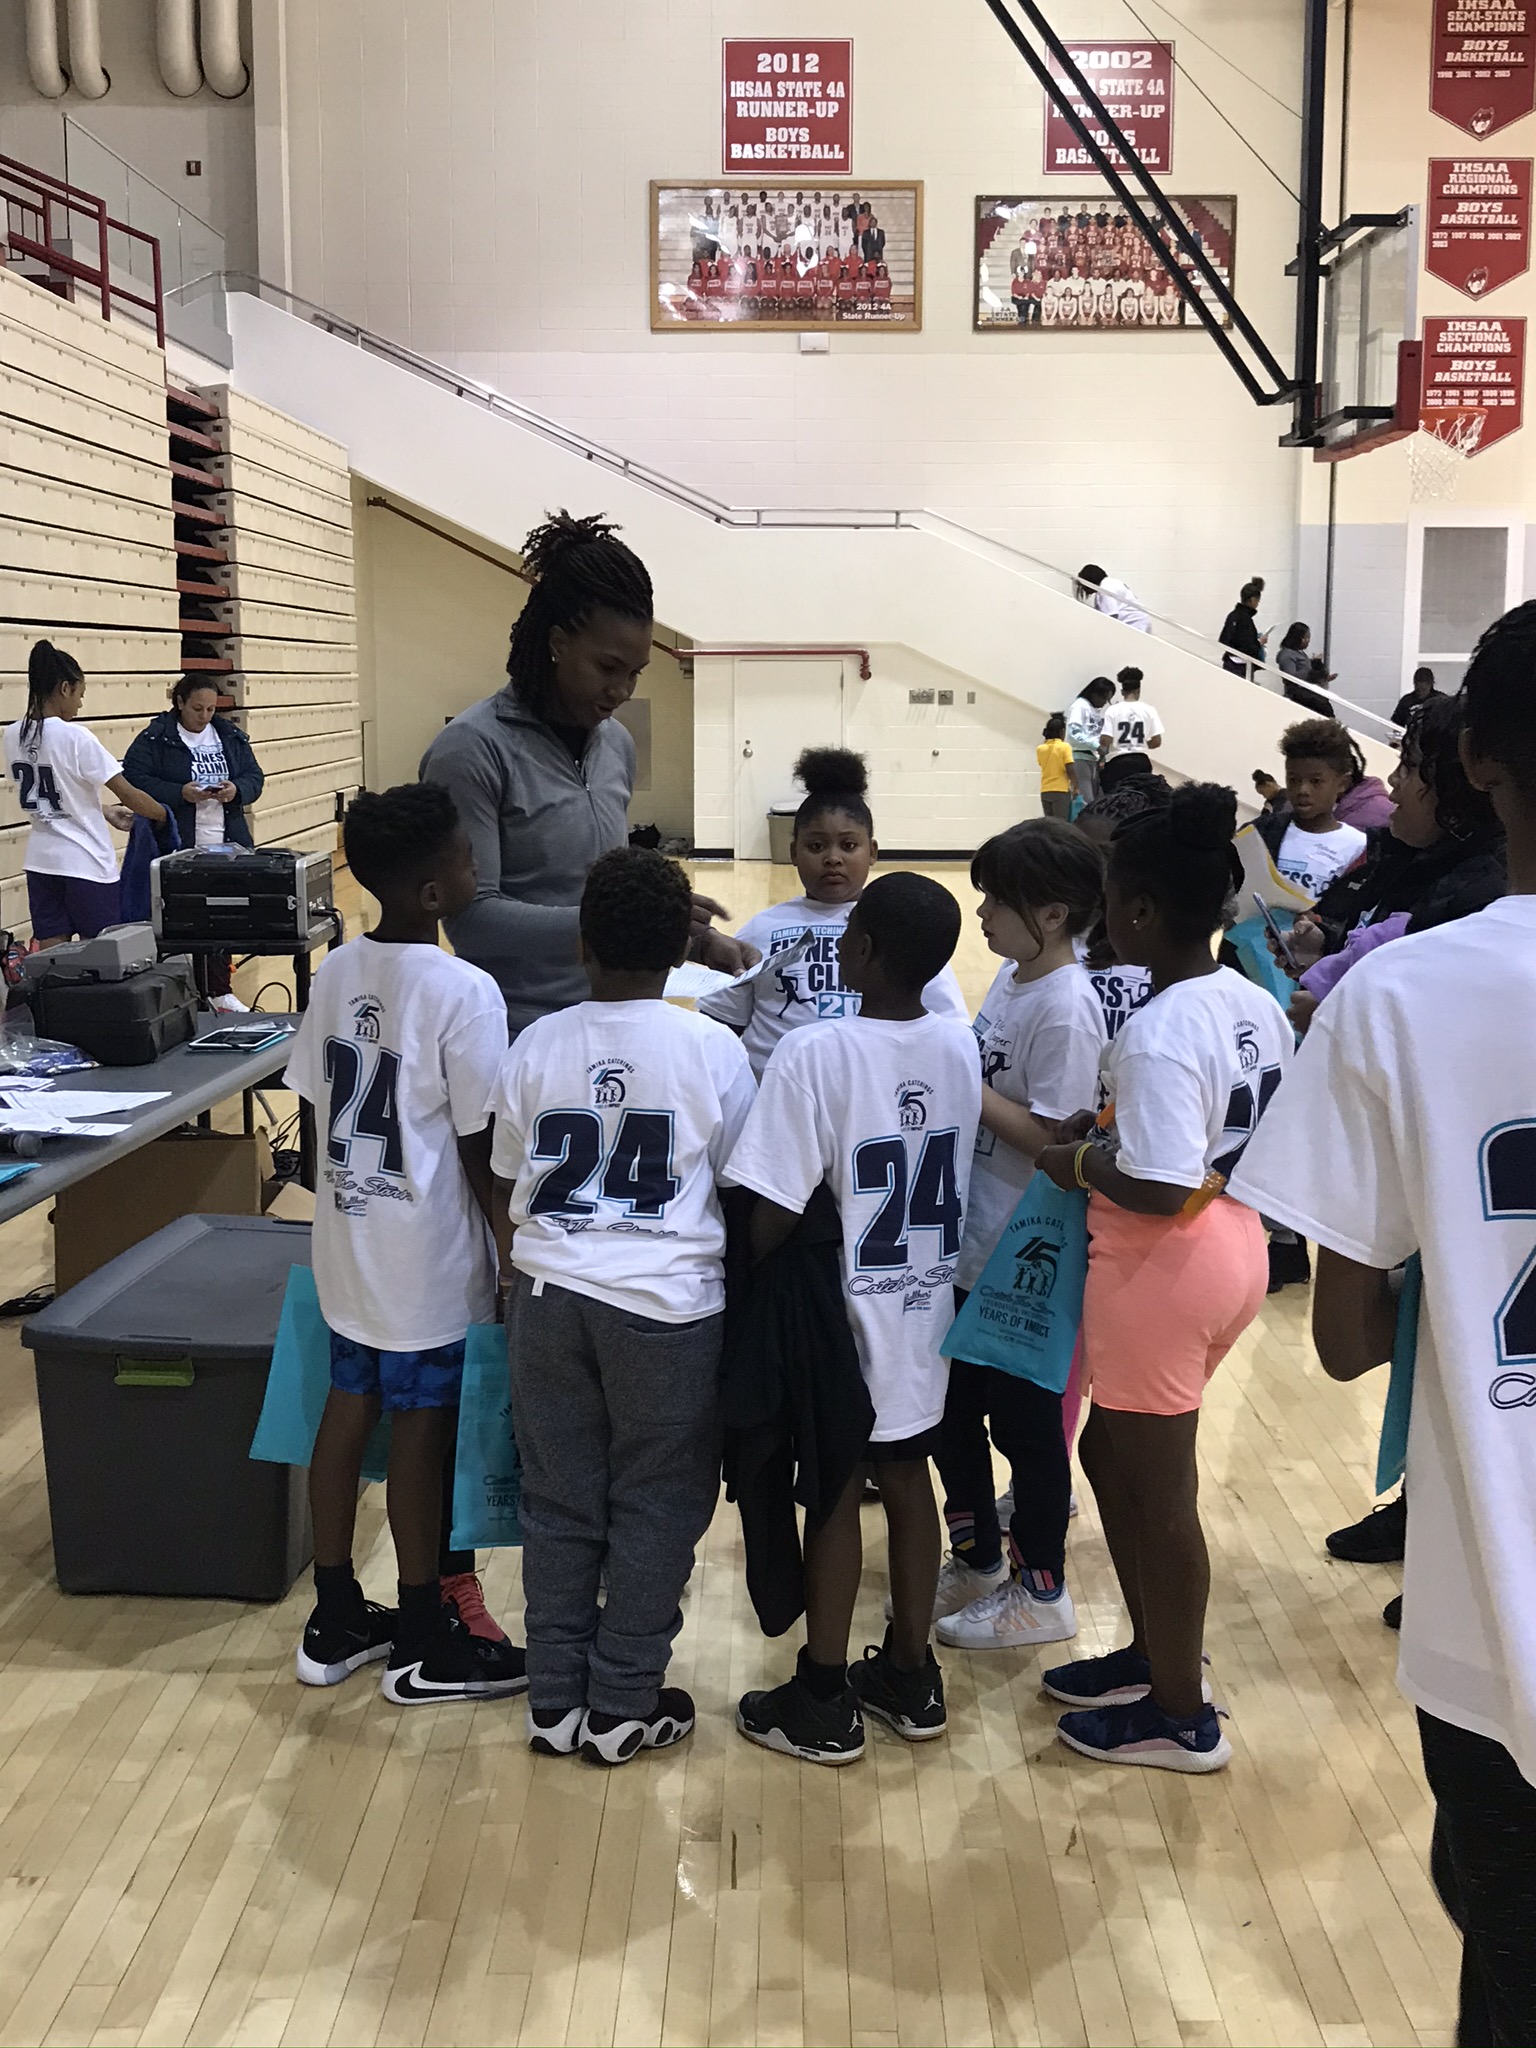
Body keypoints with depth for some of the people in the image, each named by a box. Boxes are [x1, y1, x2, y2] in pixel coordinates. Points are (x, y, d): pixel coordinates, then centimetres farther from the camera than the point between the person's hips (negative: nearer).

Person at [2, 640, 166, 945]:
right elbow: (128, 795, -13)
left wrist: (105, 813, 17)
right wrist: (162, 814, 5)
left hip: (41, 861, 6)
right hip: (85, 862, -6)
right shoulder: (75, 737, -17)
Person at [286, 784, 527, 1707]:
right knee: (421, 1434, 4)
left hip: (349, 1242, 7)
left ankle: (336, 1621, 29)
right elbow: (481, 1148, -17)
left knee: (349, 1412, 16)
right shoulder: (465, 991, -20)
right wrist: (515, 1258, -7)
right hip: (429, 1256, -7)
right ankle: (428, 1647, 19)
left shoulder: (336, 972, 1)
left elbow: (324, 1102, 7)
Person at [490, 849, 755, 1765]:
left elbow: (508, 1186, 8)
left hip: (550, 1296, 3)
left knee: (559, 1503, 13)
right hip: (668, 1303, -2)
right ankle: (623, 1706, 18)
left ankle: (557, 1701, 23)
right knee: (655, 1506, 11)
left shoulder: (538, 1047, -1)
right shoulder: (713, 1051, -7)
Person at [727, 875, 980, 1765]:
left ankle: (823, 1703, 20)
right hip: (927, 1309, 5)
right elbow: (953, 1165, 7)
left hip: (847, 1314, -5)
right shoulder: (961, 1045, -4)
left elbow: (775, 1212, -23)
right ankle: (911, 1676, 31)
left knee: (835, 1494, 7)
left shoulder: (815, 1054, -23)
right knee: (907, 1479, 17)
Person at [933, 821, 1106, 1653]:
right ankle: (977, 1560, 37)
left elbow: (1053, 1137, -24)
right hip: (969, 1242, 9)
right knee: (954, 1409, 19)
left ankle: (1039, 1593, 24)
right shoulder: (1010, 976, 6)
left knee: (1024, 1423, 6)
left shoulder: (1065, 1009, -21)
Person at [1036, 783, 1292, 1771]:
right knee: (1112, 1454, 24)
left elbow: (1163, 1192, -29)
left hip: (1161, 1273, -9)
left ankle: (1182, 1715, 26)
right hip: (1235, 1248, 9)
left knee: (1160, 1493, 8)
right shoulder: (1258, 1006, 3)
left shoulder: (1159, 1034, -24)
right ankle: (1155, 1653, 39)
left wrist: (1083, 1162, -11)